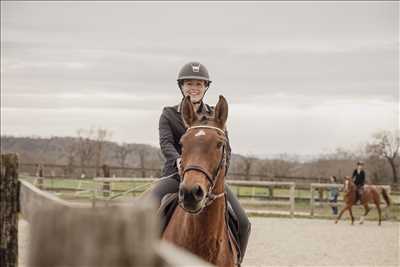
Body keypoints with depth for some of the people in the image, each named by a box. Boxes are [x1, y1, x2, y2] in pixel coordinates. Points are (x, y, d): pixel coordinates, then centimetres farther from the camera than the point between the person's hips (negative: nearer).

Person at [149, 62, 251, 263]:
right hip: (175, 175, -1)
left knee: (243, 224, -13)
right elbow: (166, 143, -10)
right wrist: (178, 160, -32)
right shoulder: (169, 115, 6)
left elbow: (225, 148, 3)